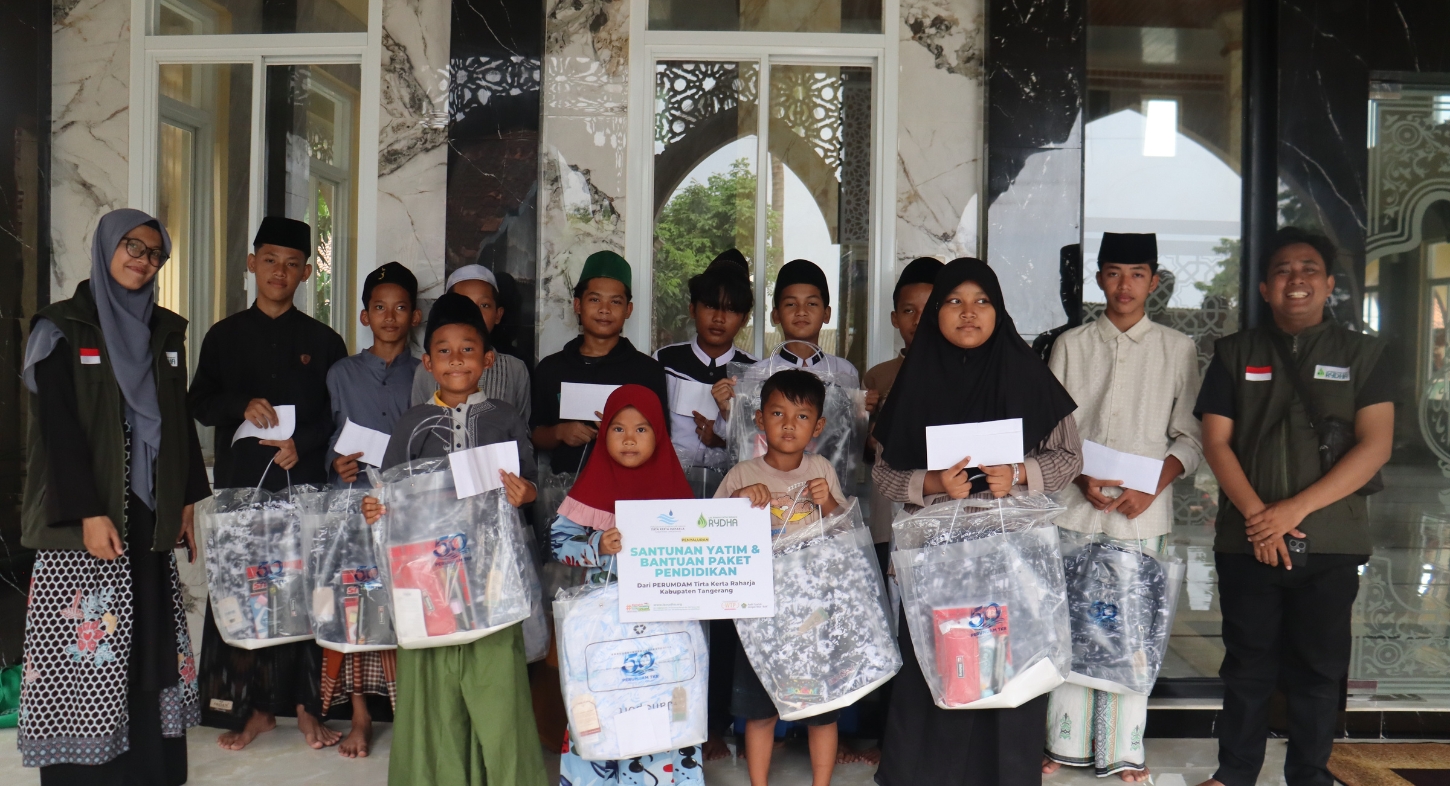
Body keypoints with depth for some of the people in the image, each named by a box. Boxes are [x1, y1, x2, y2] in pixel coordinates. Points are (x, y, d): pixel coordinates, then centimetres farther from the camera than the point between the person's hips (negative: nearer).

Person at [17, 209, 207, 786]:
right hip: (86, 516, -5)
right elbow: (58, 428, -9)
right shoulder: (62, 328, -2)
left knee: (151, 643, 5)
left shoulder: (165, 331, 13)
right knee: (84, 649, -5)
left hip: (151, 515, 5)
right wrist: (88, 514, -15)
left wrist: (188, 499, 10)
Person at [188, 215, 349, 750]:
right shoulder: (225, 336, 13)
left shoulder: (322, 341, 10)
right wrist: (243, 406, -11)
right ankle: (254, 707, 8)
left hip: (305, 480, -1)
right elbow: (199, 402, 9)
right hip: (241, 480, 1)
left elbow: (340, 414, 7)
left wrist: (303, 444, -10)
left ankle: (303, 704, 6)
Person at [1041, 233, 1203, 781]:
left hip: (1142, 511, -1)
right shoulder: (1070, 345, 9)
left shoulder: (1177, 349, 7)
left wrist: (1151, 489, -9)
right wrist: (1082, 480, -8)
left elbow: (1189, 437, 6)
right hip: (1076, 506, 1)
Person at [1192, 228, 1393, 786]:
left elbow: (1376, 445, -4)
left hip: (1332, 544, 0)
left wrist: (1295, 509, -12)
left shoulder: (1362, 354, 6)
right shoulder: (1235, 353, 8)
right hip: (1247, 543, 1)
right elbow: (1216, 441, 3)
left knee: (1318, 670, 7)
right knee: (1248, 666, 8)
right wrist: (1255, 513, -11)